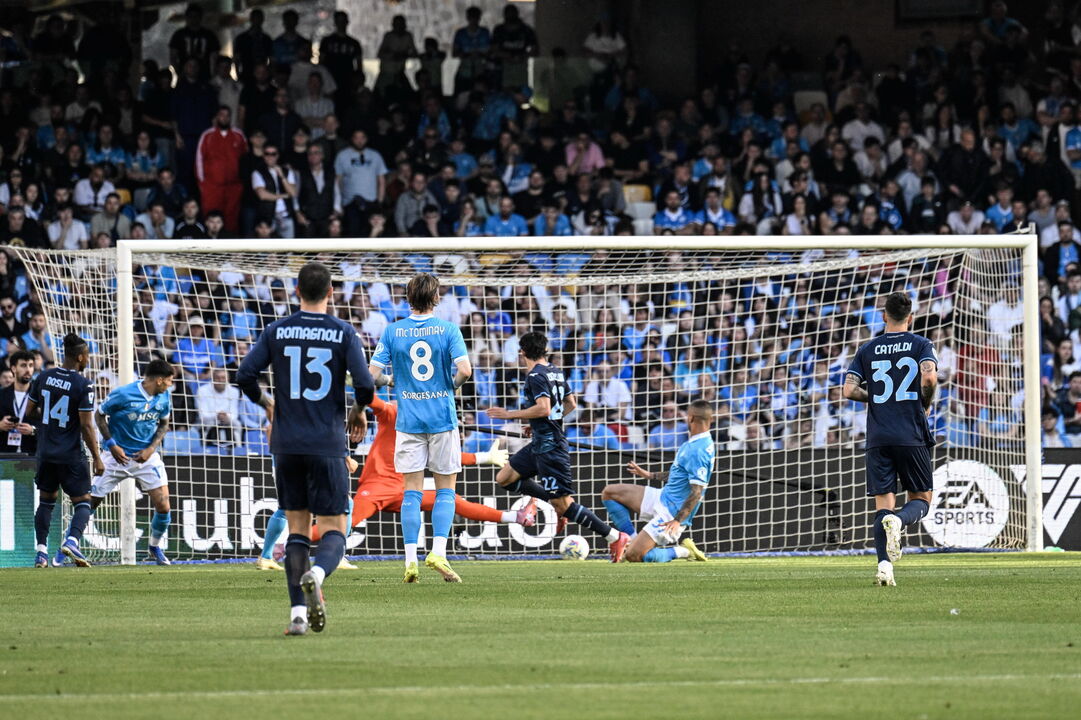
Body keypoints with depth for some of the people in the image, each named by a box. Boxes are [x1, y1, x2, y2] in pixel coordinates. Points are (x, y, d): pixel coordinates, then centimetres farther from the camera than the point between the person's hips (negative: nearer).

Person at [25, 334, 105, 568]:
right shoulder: (83, 385, -13)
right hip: (72, 456, -5)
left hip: (46, 452, 5)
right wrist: (97, 458, -8)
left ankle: (41, 550, 9)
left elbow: (30, 412, 8)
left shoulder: (44, 377, 2)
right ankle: (72, 541, -19)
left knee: (46, 501, 16)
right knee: (82, 502, 5)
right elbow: (86, 426, -14)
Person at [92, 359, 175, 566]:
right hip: (119, 456, -3)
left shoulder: (164, 397, -3)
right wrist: (111, 444, -14)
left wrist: (151, 448, -5)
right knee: (90, 502, -3)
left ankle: (155, 548, 18)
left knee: (163, 507, -6)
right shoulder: (123, 395, -18)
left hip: (147, 456, 3)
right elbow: (99, 415, -6)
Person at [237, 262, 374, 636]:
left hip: (287, 446, 2)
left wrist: (267, 403, 18)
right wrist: (358, 411, 13)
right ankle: (317, 574, -31)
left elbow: (245, 376, -2)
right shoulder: (344, 333, -3)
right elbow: (365, 385, -10)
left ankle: (298, 612, 1)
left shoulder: (276, 331, 2)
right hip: (327, 445, -2)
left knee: (297, 528, 11)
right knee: (333, 530, 2)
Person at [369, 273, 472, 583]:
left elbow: (373, 374, -3)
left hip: (408, 420, 1)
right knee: (445, 489, 8)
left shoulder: (392, 332, -1)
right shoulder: (448, 330, -5)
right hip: (442, 418, -1)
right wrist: (453, 384, 7)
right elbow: (464, 370, -14)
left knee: (412, 491, 4)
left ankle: (410, 559, -2)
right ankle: (438, 551, -6)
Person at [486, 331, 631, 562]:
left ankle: (615, 538, -9)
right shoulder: (555, 372, 12)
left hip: (549, 446, -10)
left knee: (563, 505, -10)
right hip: (540, 445, 10)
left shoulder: (536, 376, -15)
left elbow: (543, 408, -27)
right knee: (504, 479, 14)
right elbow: (571, 404, 20)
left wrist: (511, 414, -18)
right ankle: (557, 501, 15)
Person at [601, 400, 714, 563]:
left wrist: (678, 520, -31)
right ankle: (634, 540, 8)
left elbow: (696, 492, -27)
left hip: (672, 512, -10)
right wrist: (650, 475, 26)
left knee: (633, 556, -18)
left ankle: (682, 551, -3)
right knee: (609, 493, 12)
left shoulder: (697, 451, -24)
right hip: (662, 497, 10)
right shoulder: (691, 444, 7)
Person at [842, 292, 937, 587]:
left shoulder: (867, 349, 9)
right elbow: (930, 377, -16)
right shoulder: (921, 344, 2)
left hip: (878, 438, 2)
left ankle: (884, 564, -15)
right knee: (921, 499, 9)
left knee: (883, 503, 3)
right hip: (912, 437, -2)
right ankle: (898, 521, -25)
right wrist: (925, 405, 2)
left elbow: (849, 390, 1)